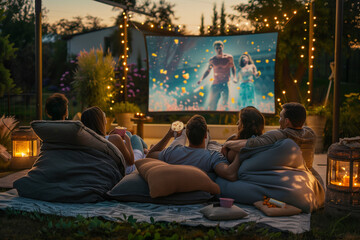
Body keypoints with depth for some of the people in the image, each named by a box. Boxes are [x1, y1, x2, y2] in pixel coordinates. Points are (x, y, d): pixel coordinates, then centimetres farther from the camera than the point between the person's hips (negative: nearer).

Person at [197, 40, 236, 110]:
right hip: (215, 84, 2)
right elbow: (208, 71, 14)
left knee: (225, 103, -12)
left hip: (225, 83, -2)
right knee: (211, 104, 2)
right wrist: (201, 79, 1)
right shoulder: (212, 60, 4)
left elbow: (233, 68, 12)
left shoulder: (229, 57, 1)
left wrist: (234, 77, -3)